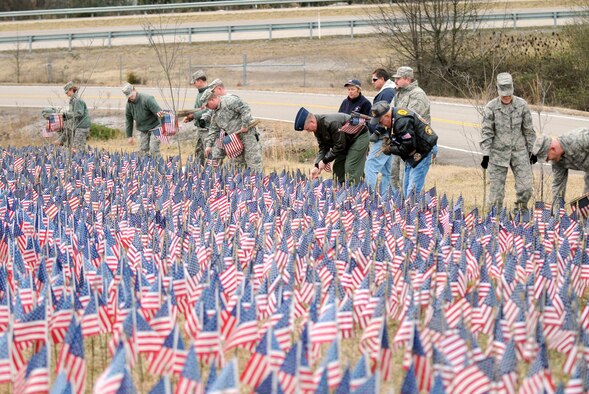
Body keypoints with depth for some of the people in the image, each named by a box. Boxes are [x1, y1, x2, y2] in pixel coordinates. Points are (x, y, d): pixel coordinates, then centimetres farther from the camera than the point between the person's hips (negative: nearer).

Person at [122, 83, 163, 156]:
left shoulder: (147, 99, -20)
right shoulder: (129, 104, -1)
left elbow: (158, 110, -27)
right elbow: (129, 120, 9)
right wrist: (129, 136, 11)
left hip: (154, 127, -6)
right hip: (142, 130, 6)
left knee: (153, 150, -13)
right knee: (143, 150, 3)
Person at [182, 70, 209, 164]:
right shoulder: (200, 93, 15)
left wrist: (192, 115, -16)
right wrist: (189, 117, 6)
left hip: (207, 128, -10)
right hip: (199, 127, 10)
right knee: (198, 152, 15)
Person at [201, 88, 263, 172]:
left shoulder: (229, 100, -14)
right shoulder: (214, 113, 15)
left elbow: (245, 109, -20)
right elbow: (213, 129, 19)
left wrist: (245, 125, -22)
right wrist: (209, 145, 13)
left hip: (247, 133, -9)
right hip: (235, 138, 9)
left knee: (253, 161, -10)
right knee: (240, 163, 11)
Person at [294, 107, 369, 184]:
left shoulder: (332, 123, -34)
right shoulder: (318, 128, -5)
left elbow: (339, 146, -30)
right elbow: (323, 147, -3)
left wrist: (325, 161, -24)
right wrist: (317, 165, -16)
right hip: (347, 141, 9)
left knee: (350, 169, -17)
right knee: (337, 168, 6)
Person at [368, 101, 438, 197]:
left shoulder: (402, 121, -27)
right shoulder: (393, 119, 4)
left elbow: (408, 147, -26)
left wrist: (390, 149, -14)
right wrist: (388, 140, -4)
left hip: (423, 152, -10)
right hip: (412, 154, 10)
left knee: (413, 189, -13)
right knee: (406, 187, 13)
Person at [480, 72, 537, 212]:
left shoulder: (522, 105, -1)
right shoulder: (491, 107, -6)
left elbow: (528, 130, 8)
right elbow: (486, 132, -3)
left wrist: (531, 150, 11)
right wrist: (485, 155, -7)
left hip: (519, 151, 2)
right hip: (498, 152, -1)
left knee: (525, 187, -4)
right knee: (496, 189, 0)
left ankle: (521, 210, 16)